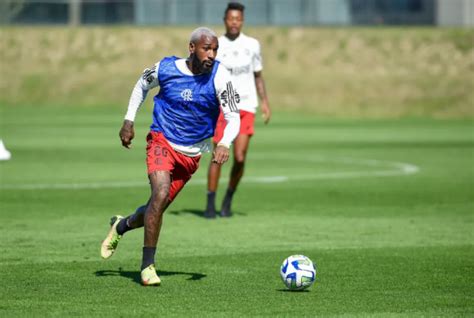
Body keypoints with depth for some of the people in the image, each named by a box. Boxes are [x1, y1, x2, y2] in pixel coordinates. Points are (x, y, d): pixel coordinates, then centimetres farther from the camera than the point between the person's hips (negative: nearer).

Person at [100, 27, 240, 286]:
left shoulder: (219, 76, -15)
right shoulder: (166, 68, -11)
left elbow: (234, 117, -15)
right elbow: (142, 85, 11)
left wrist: (225, 143, -34)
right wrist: (129, 120, 9)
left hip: (191, 154, 2)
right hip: (162, 141, -2)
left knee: (157, 208, 9)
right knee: (161, 194, -25)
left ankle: (121, 226, 43)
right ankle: (147, 265, -13)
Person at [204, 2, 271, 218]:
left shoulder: (252, 45, 7)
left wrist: (265, 102, 6)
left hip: (246, 107, 1)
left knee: (240, 158, -8)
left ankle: (228, 200, 13)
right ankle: (210, 204, 5)